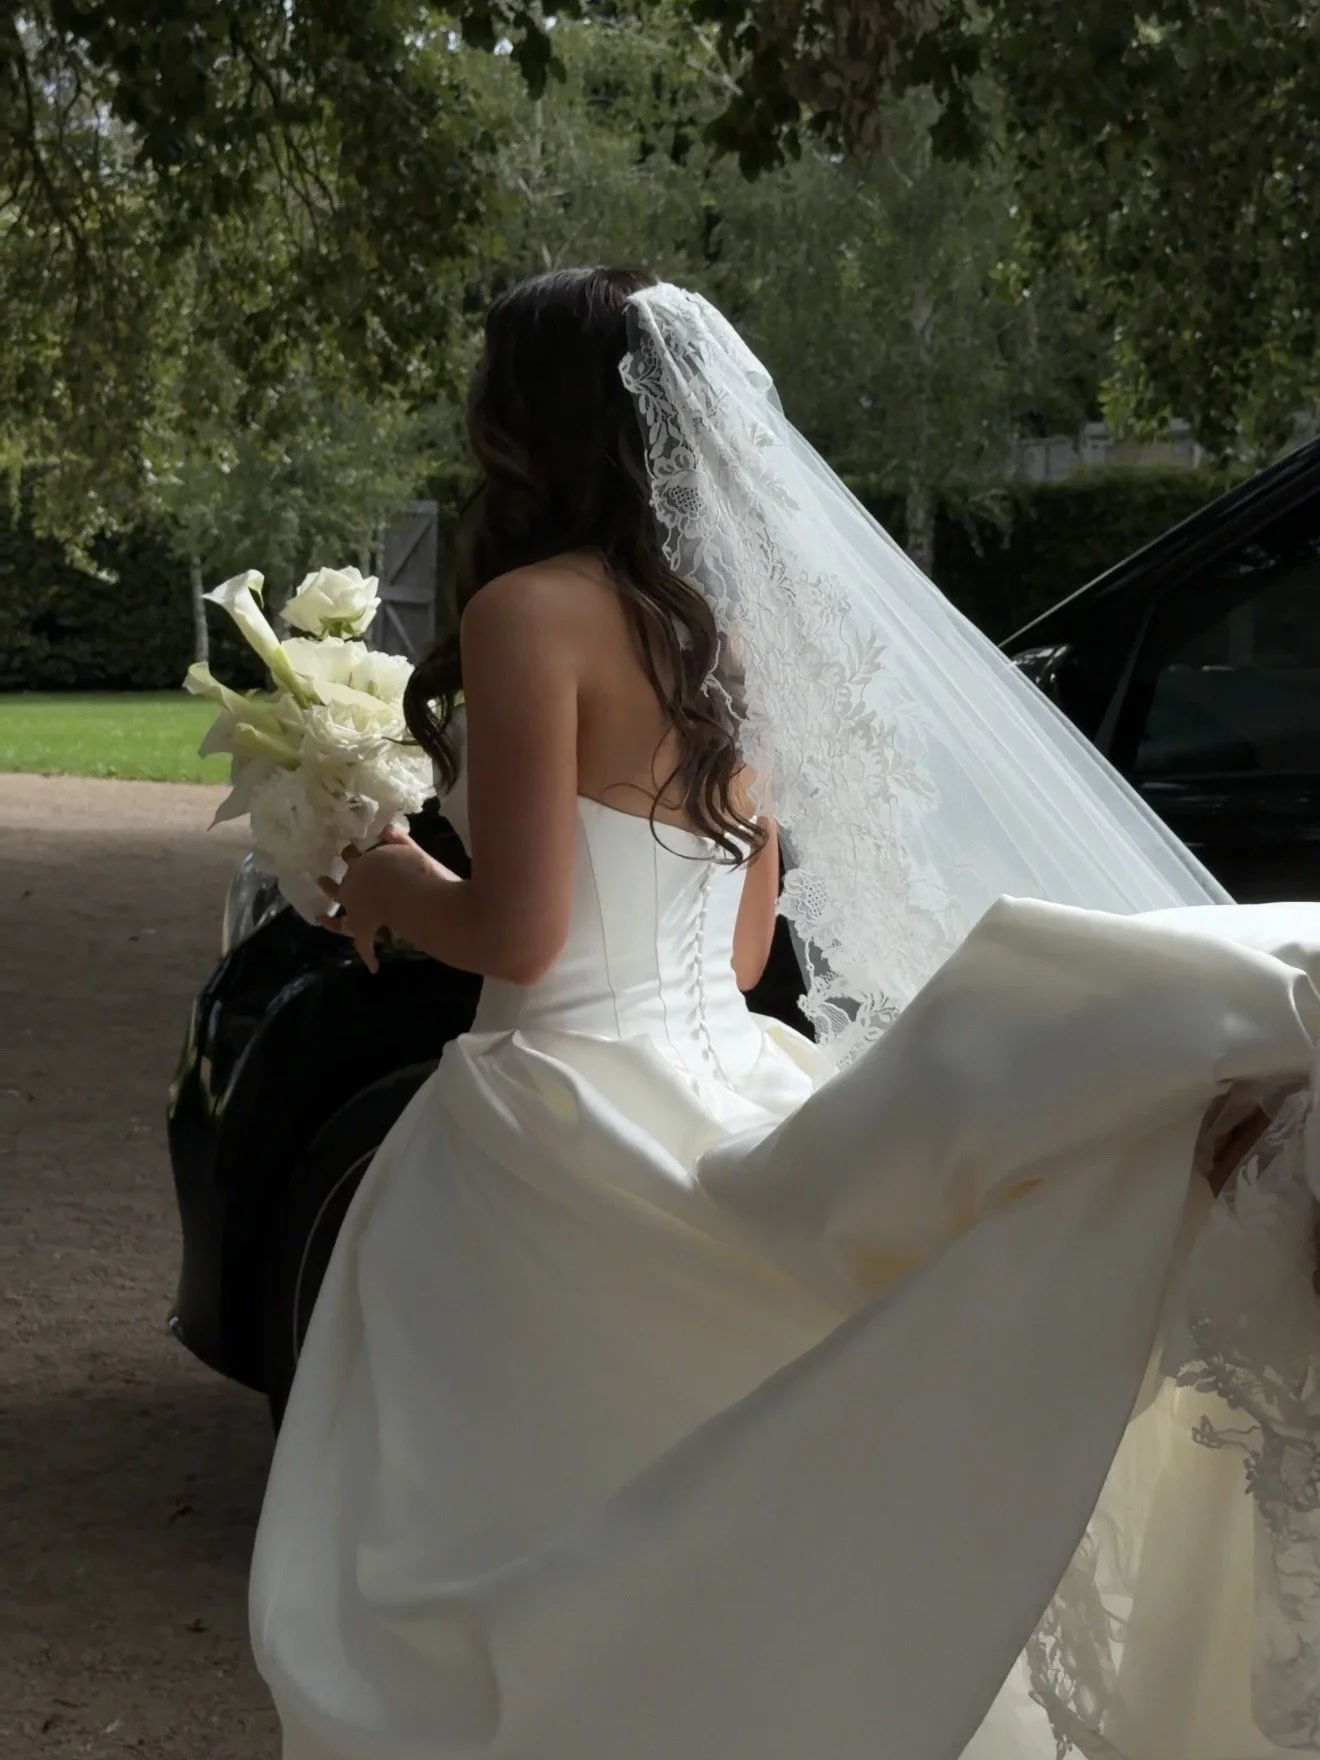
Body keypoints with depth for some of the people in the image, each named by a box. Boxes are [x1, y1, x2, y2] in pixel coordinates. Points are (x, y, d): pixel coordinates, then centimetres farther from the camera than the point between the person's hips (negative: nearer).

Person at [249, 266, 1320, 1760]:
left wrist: (393, 893, 3)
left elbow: (519, 933, -18)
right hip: (713, 1107, 8)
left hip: (568, 1124, -8)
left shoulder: (530, 610, -12)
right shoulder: (722, 632, 12)